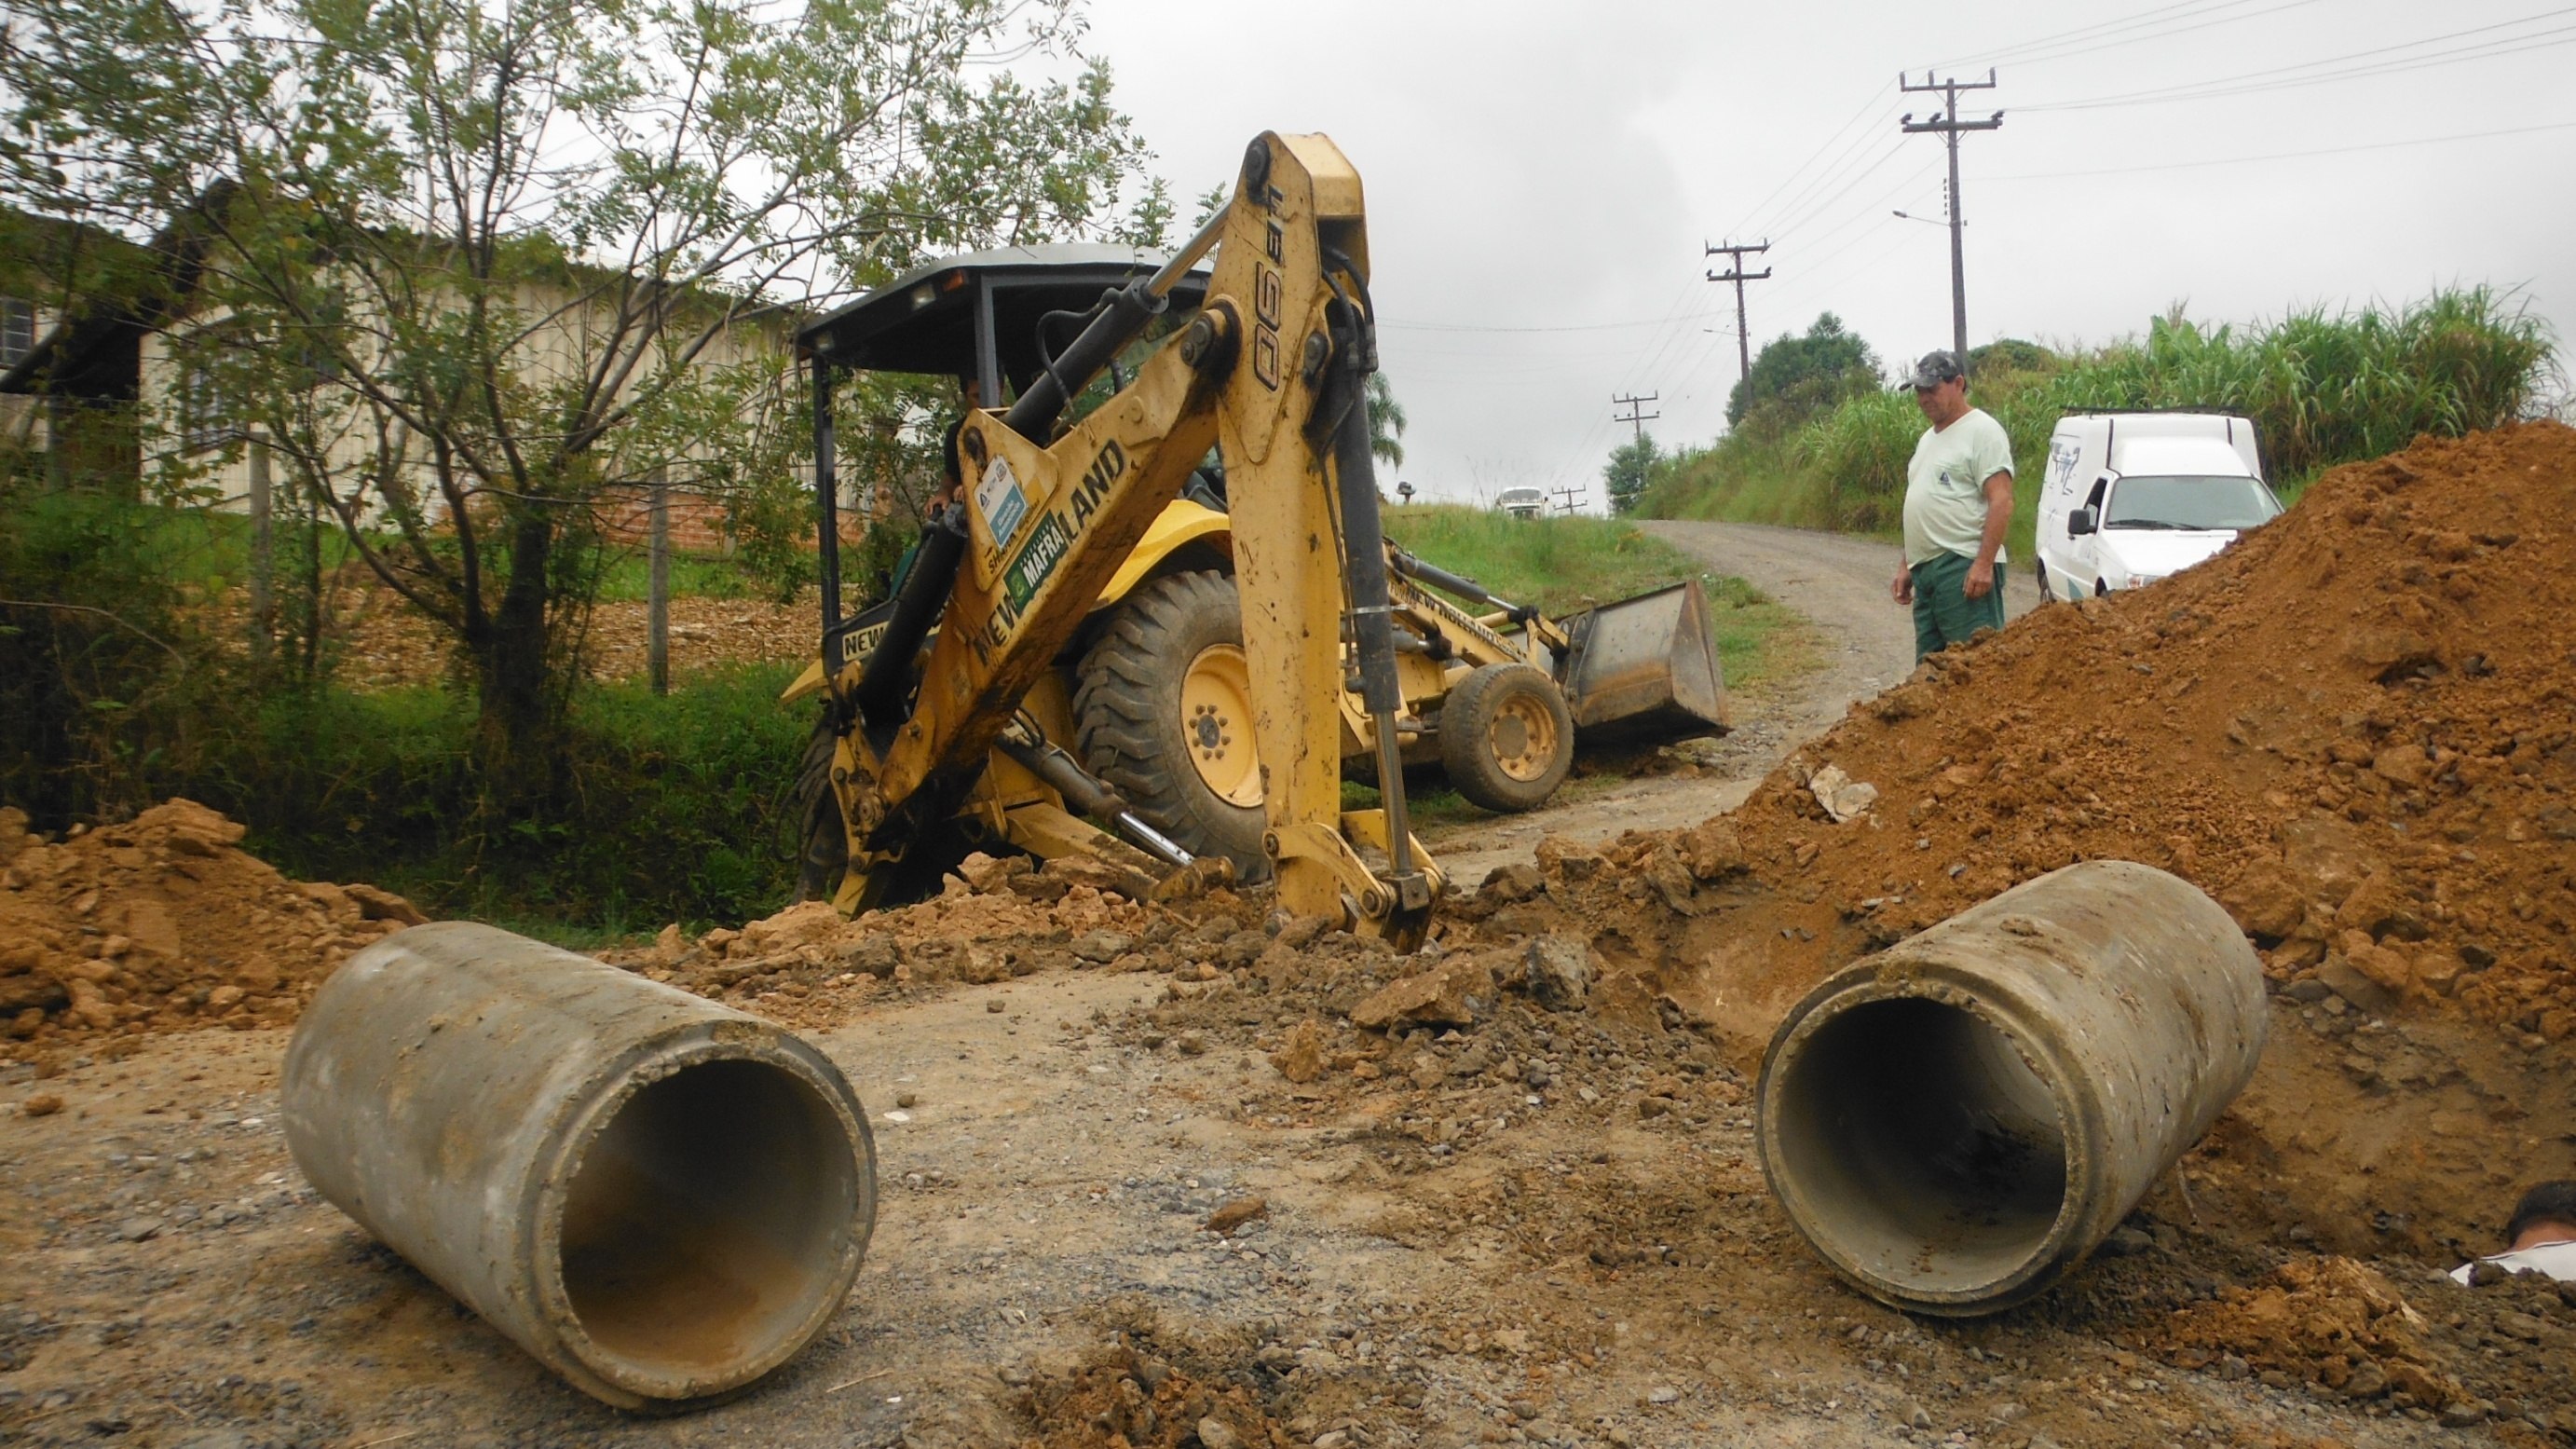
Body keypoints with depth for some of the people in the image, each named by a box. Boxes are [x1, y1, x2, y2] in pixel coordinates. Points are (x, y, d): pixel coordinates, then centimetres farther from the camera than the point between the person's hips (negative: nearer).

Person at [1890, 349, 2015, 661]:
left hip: (1964, 568, -10)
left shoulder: (1982, 430, -7)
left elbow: (2001, 502, -15)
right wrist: (1906, 565, 21)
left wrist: (1984, 563, -23)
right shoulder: (1928, 438, 22)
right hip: (1925, 569, 10)